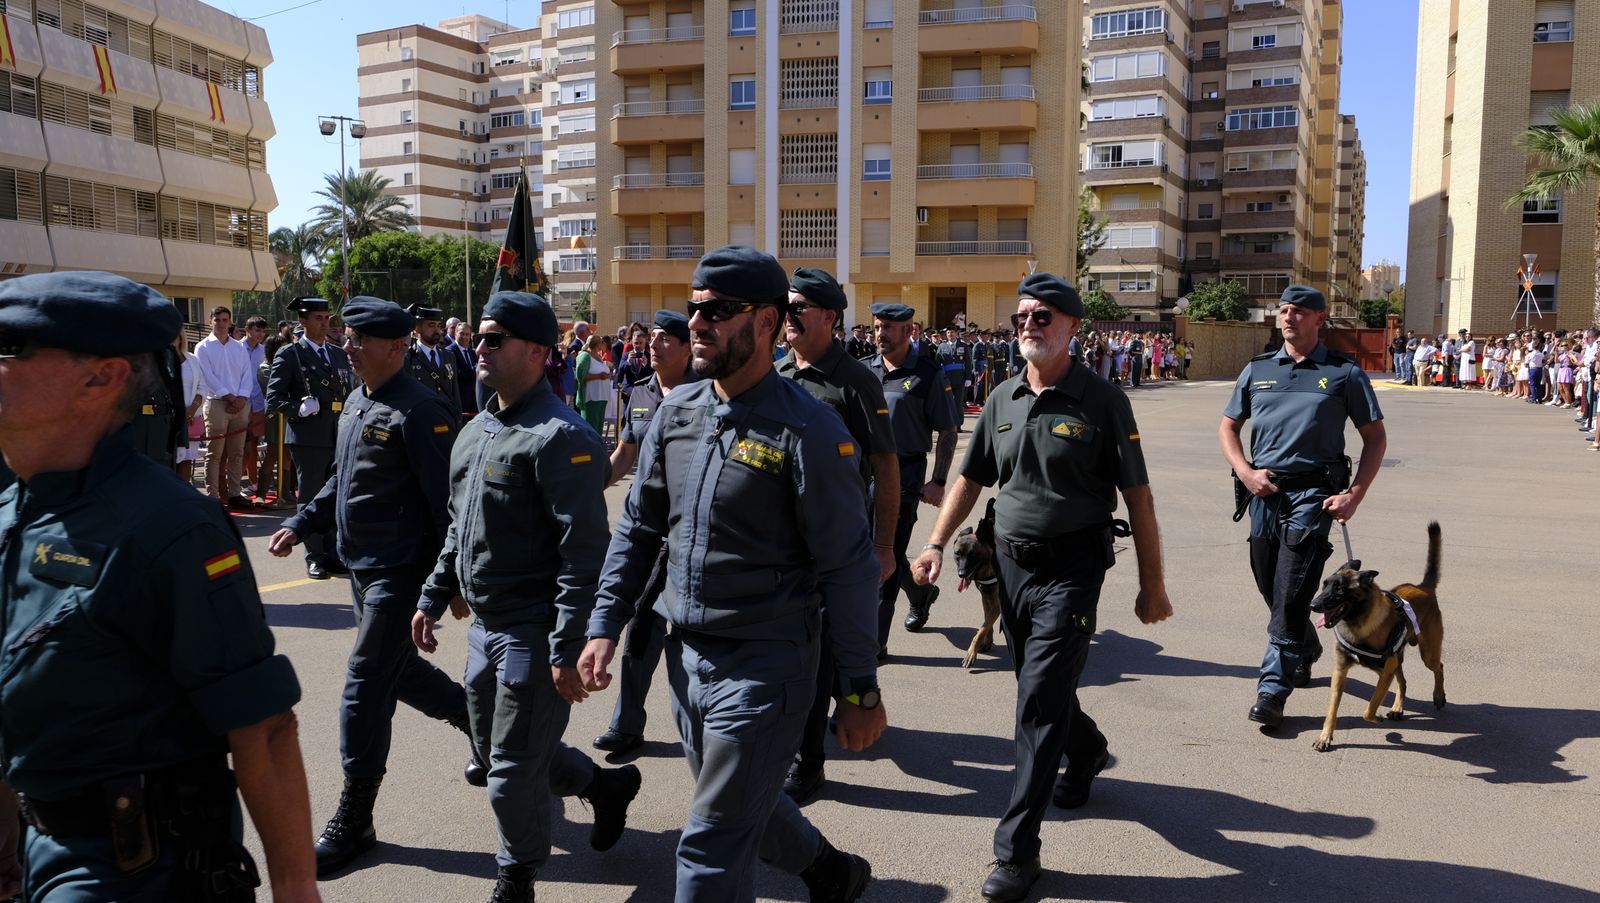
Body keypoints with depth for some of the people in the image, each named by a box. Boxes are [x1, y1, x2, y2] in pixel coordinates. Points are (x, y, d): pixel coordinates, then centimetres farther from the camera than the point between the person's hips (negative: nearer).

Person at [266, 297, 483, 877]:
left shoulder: (420, 411, -18)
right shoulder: (356, 404, 11)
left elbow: (446, 499, -20)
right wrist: (301, 524, 12)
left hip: (400, 573, -10)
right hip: (363, 568, 10)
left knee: (366, 684, -4)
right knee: (399, 670, 20)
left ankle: (354, 818, 9)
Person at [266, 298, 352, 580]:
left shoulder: (339, 354, 16)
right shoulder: (289, 354, -1)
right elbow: (274, 398, -5)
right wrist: (300, 409, -20)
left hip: (339, 436, 5)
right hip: (308, 437, -5)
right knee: (310, 498, 2)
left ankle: (332, 554, 18)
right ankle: (314, 557, 10)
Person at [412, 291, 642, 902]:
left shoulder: (560, 437, -18)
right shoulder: (474, 432, 11)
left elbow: (584, 553, -23)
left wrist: (568, 650, -25)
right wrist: (434, 597, 17)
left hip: (533, 632, -9)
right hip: (484, 625, 9)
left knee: (513, 773, 2)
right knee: (494, 750, 21)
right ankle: (605, 785, 42)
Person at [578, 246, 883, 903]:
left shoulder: (807, 429, -17)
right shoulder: (677, 412, 3)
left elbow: (847, 569, -15)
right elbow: (637, 528, 11)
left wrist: (860, 690, -13)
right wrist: (605, 626, 5)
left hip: (763, 665, -7)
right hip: (686, 654, 7)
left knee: (713, 850, 1)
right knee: (744, 807, 25)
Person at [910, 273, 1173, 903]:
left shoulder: (1101, 401, -8)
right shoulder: (1002, 400, 6)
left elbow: (1137, 497, -6)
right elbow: (971, 479, 14)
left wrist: (1152, 585, -6)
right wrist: (937, 544, 2)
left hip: (1071, 568, -6)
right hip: (1010, 562, 6)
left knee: (1039, 702, -8)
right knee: (1041, 686, 20)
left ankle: (1017, 849, 0)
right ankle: (1087, 751, 51)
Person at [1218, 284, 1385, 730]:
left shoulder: (1344, 373, 1)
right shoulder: (1257, 370, 11)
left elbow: (1375, 437, 3)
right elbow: (1227, 427, 16)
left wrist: (1354, 494, -8)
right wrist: (1245, 472, -1)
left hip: (1312, 494, -4)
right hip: (1264, 491, 4)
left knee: (1290, 594, -9)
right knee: (1271, 590, 15)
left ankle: (1274, 686, -2)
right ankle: (1306, 648, 42)